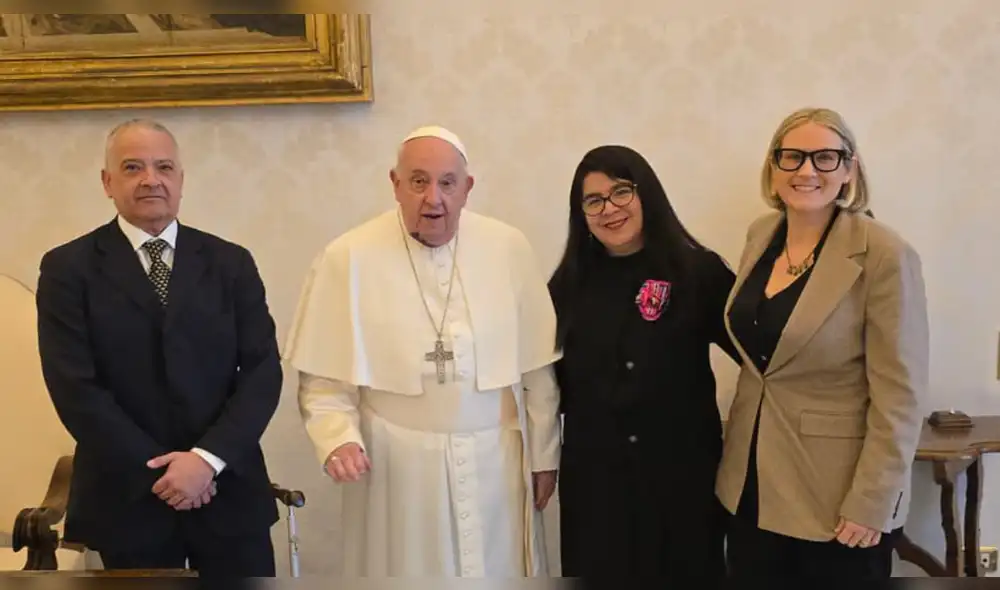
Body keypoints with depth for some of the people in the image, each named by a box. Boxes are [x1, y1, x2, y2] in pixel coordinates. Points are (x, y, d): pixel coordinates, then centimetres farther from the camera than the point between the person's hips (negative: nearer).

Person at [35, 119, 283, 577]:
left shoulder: (231, 263, 4)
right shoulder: (68, 268, -1)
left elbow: (263, 371, -2)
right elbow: (75, 388, -8)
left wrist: (208, 458, -14)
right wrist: (156, 471, -12)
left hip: (229, 489, 2)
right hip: (127, 497, -1)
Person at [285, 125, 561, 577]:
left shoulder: (508, 249, -3)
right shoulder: (349, 258, -8)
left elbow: (537, 367, 3)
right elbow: (322, 377, -4)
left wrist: (543, 455, 7)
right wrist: (339, 438, -19)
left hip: (496, 460, 2)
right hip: (397, 465, -2)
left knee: (500, 571, 14)